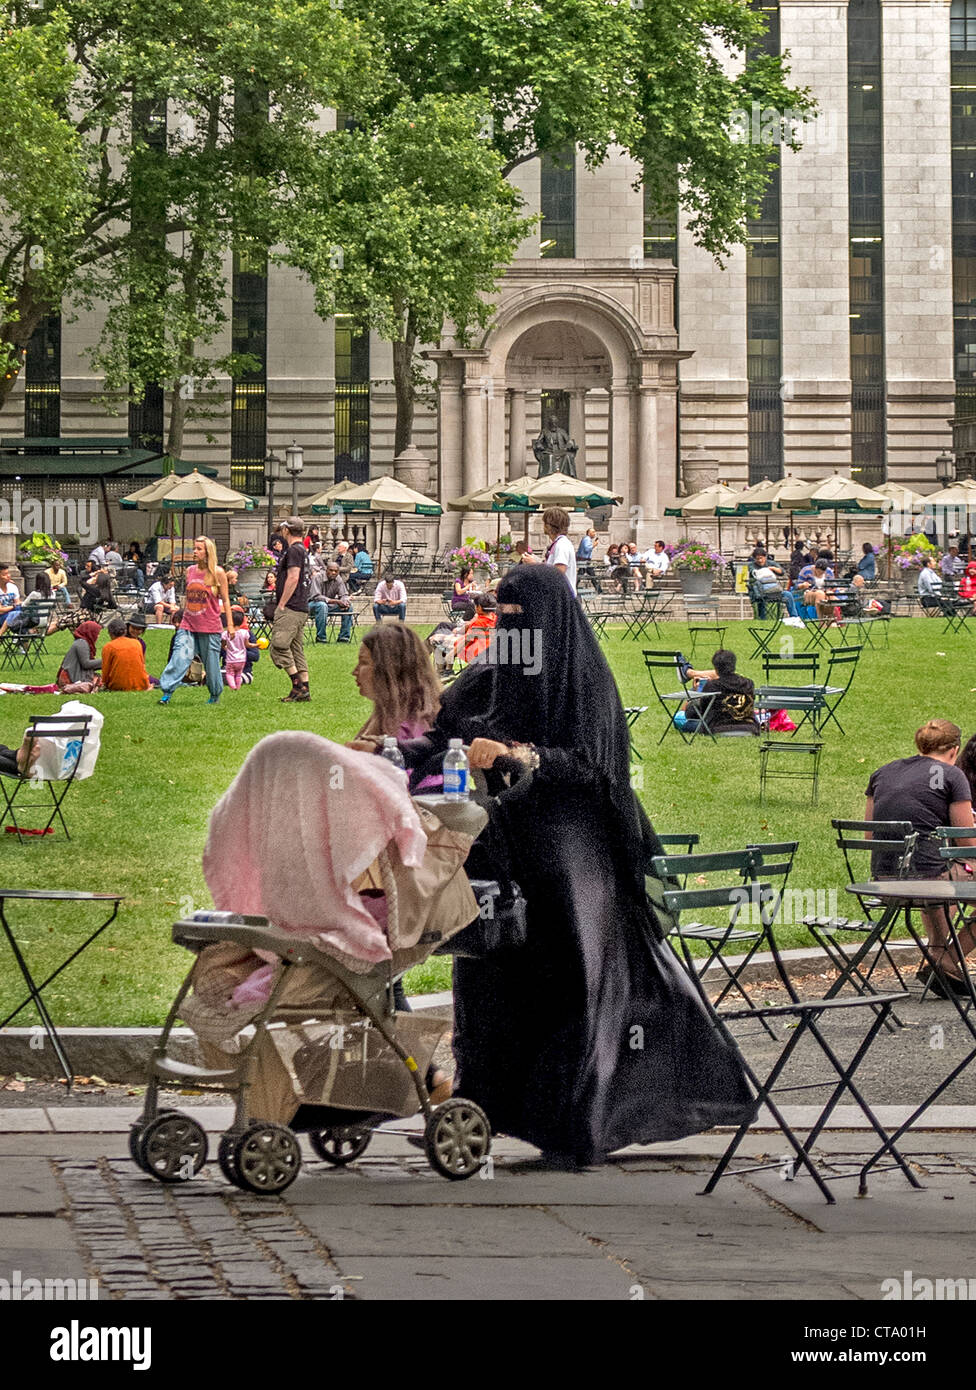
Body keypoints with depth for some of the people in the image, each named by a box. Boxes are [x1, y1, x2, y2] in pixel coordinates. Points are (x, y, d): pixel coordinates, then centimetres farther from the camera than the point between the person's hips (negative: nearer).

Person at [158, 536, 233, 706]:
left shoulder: (217, 573, -3)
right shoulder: (190, 571, 9)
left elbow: (225, 600, 1)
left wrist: (230, 624, -1)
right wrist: (182, 618, 20)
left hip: (209, 627, -3)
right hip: (188, 626, 3)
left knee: (211, 662, 6)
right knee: (179, 657, -12)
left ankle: (215, 695, 26)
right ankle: (166, 693, -16)